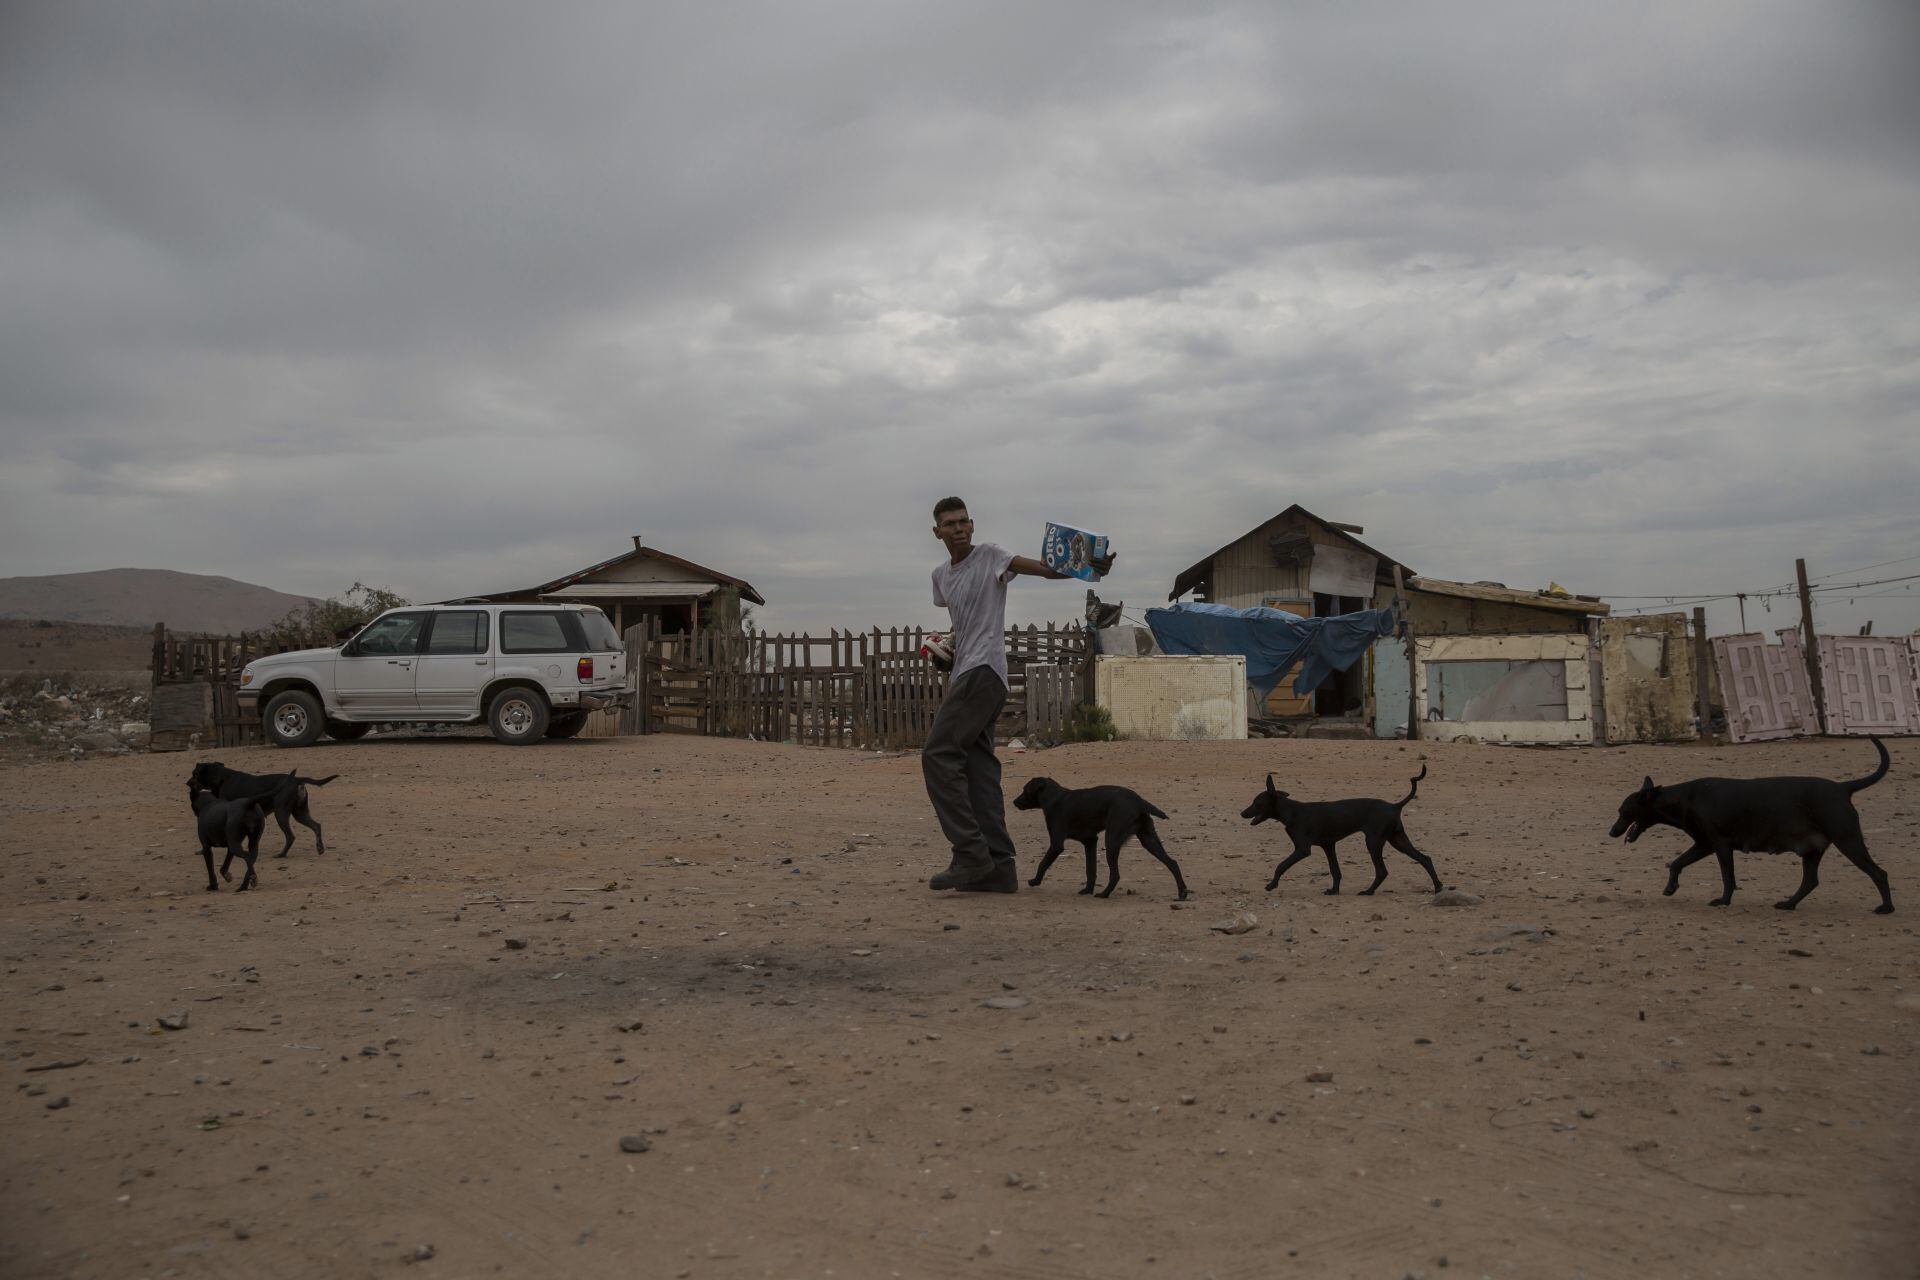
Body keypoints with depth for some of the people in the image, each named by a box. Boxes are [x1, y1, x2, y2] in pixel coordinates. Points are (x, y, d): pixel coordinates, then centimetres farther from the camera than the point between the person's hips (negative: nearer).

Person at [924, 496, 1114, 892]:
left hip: (984, 671, -8)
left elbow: (1044, 569, -16)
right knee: (978, 769, 5)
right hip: (967, 675, 8)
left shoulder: (989, 556, -2)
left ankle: (970, 853, -15)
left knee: (937, 754, -15)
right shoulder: (941, 576, 20)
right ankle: (998, 868, 6)